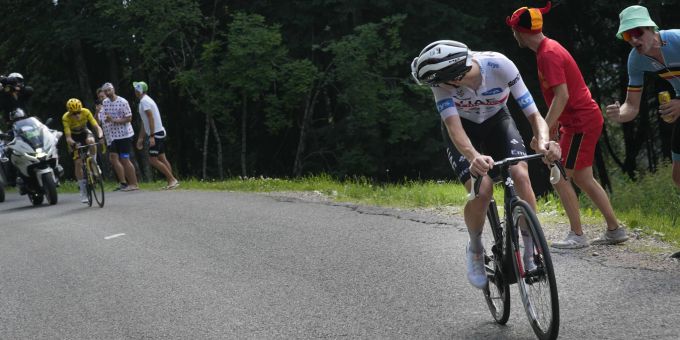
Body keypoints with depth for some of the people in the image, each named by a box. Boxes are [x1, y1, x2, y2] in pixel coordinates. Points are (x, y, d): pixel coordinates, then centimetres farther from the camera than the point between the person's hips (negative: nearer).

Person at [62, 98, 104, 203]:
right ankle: (83, 191, -2)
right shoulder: (66, 118, -30)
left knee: (91, 141, -36)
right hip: (74, 137, -1)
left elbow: (97, 127, -28)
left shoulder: (86, 112, -26)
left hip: (84, 132, 1)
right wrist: (73, 143, -55)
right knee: (78, 163, -11)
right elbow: (68, 137, -34)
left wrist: (100, 136, -49)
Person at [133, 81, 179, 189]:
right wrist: (141, 138, 27)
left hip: (156, 134, -10)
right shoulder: (146, 100, 20)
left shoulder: (144, 101, -12)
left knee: (153, 159, -9)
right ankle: (171, 181, 6)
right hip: (160, 133, 10)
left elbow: (151, 118, -22)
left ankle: (172, 179, -11)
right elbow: (145, 123, 25)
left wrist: (151, 136, -26)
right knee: (162, 158, 8)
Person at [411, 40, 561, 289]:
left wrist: (542, 142, -53)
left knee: (521, 176, -25)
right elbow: (454, 127, -41)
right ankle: (475, 250, 6)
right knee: (481, 190, -24)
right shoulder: (443, 81, -33)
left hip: (497, 122, 1)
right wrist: (474, 157, -62)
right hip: (464, 129, -1)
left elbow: (534, 115, -31)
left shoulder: (500, 66, -34)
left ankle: (531, 252, -7)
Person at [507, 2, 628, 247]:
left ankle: (577, 235, -2)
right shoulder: (548, 49, 13)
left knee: (559, 177, -6)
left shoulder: (548, 54, -19)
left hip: (581, 121, -10)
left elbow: (562, 95, -25)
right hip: (583, 119, 10)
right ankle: (615, 230, 16)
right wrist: (553, 122, 25)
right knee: (582, 178, 12)